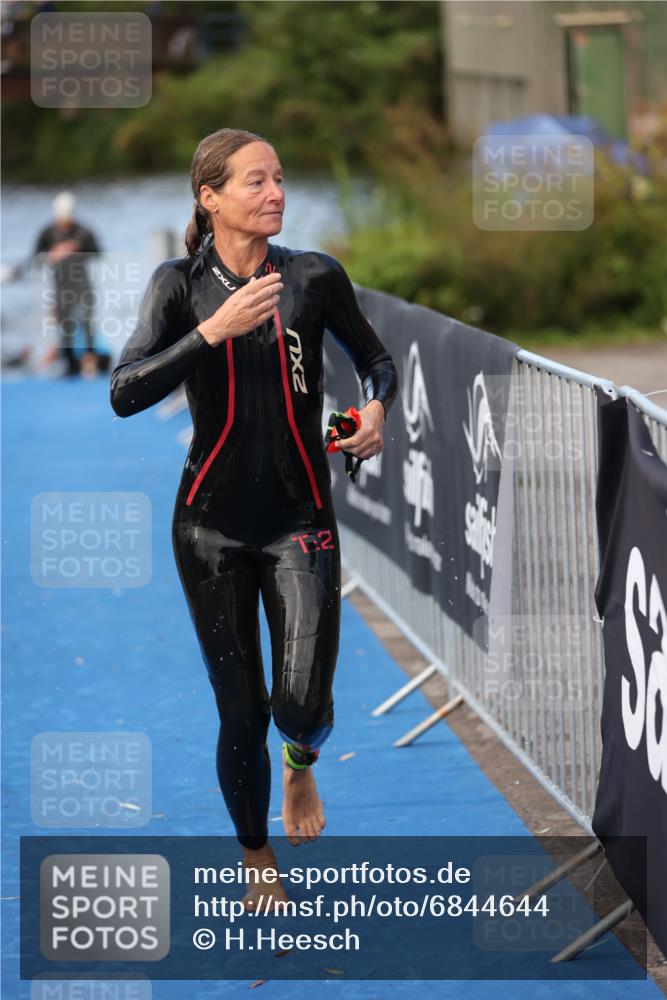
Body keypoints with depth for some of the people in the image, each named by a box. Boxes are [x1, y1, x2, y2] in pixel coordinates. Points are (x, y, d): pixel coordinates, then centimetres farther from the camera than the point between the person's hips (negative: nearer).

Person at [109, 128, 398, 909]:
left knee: (303, 704, -14)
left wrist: (375, 409, -7)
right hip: (213, 524, 0)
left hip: (300, 521, 0)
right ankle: (258, 864, 28)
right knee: (241, 713, 5)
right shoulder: (180, 284, -4)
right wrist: (215, 330, -27)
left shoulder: (315, 278, -3)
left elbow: (374, 359, 15)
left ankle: (301, 765, 24)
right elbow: (125, 394, -17)